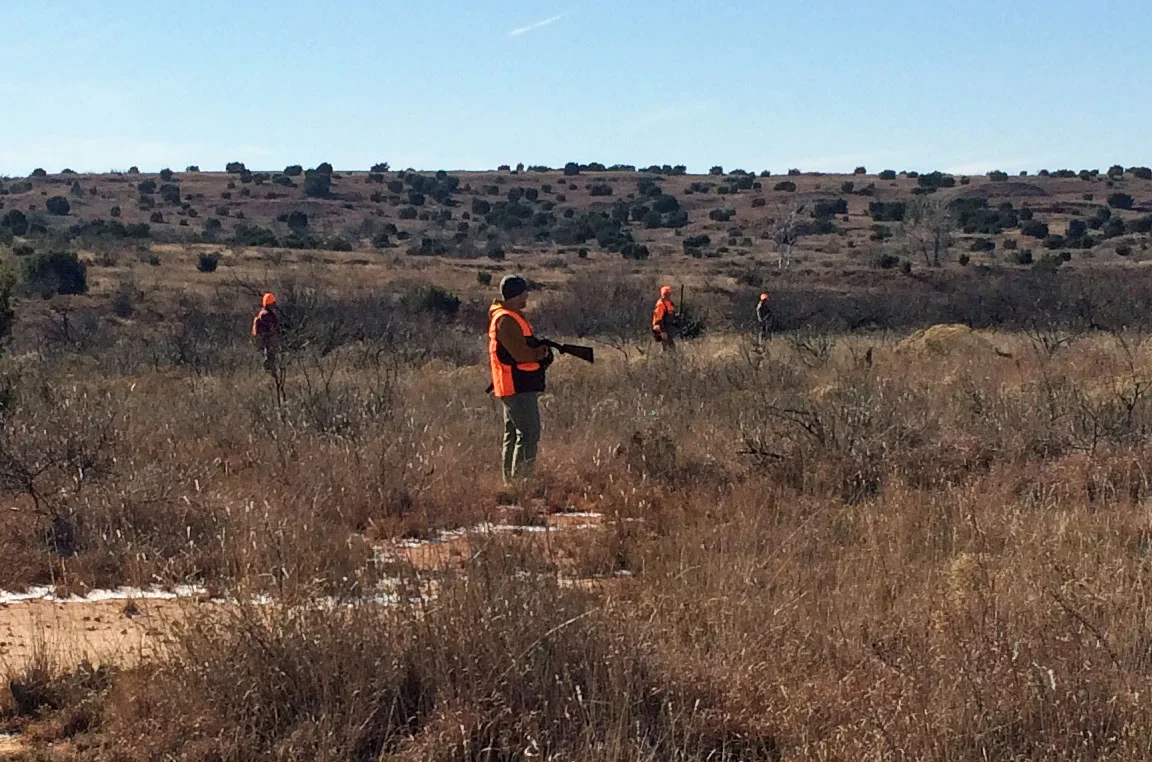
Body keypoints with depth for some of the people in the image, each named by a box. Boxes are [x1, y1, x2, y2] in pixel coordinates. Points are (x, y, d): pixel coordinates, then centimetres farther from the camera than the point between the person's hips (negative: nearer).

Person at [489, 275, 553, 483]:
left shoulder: (513, 317, 16)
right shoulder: (506, 320, -18)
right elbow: (521, 354, -23)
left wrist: (539, 351, 2)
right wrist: (542, 353, -6)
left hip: (515, 388, 11)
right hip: (518, 388, -11)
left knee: (513, 435, 15)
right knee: (529, 434, -11)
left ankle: (510, 481, 22)